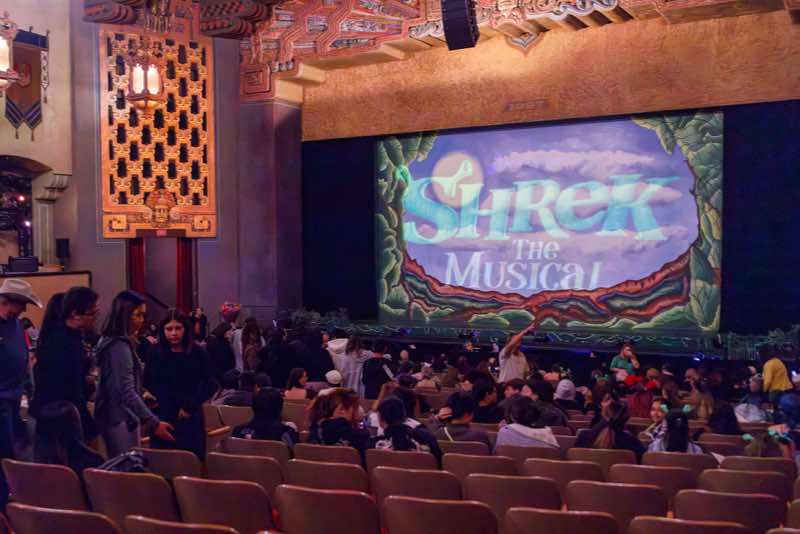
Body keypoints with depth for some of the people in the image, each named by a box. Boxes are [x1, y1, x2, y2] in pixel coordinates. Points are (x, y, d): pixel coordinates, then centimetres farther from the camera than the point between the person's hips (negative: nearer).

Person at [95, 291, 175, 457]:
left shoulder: (109, 342, 11)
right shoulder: (120, 347, -18)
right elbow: (127, 392, -23)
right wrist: (154, 423, -24)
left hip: (112, 417, 9)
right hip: (122, 419, -9)